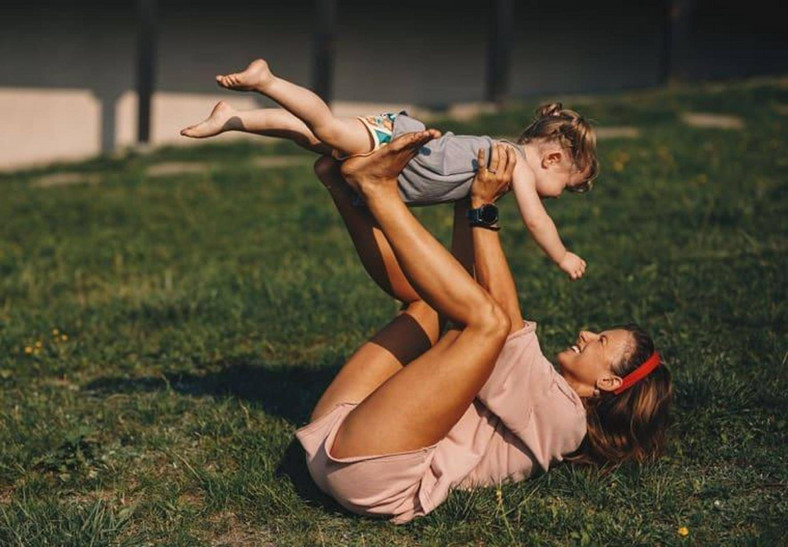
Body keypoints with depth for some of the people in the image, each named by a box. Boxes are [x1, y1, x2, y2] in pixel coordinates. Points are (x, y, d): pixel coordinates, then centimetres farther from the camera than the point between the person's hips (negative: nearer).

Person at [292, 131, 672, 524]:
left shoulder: (563, 417, 0)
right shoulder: (535, 387, 27)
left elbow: (506, 314, -11)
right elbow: (466, 287, 26)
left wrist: (483, 208, -7)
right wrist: (466, 201, 18)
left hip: (368, 471, -9)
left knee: (490, 319, -19)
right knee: (432, 298, 22)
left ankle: (377, 188, -11)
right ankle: (342, 184, 4)